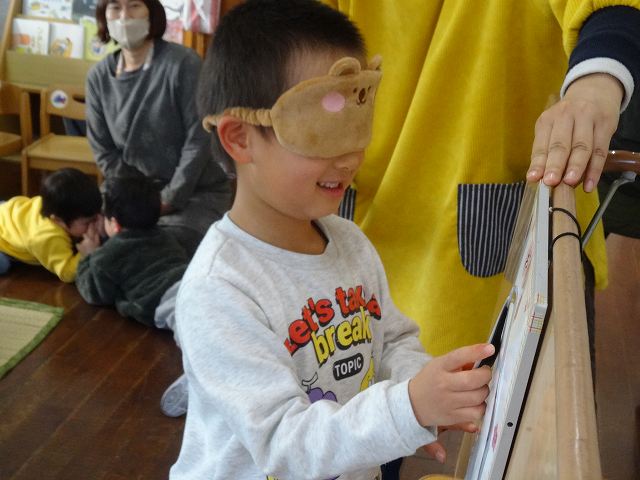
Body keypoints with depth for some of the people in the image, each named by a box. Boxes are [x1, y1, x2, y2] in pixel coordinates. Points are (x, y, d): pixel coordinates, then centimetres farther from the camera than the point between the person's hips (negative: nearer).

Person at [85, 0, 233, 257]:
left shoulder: (182, 63, -14)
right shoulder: (99, 76, 0)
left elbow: (199, 140, -15)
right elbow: (103, 150, 2)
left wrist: (168, 200, -14)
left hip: (196, 192, -4)